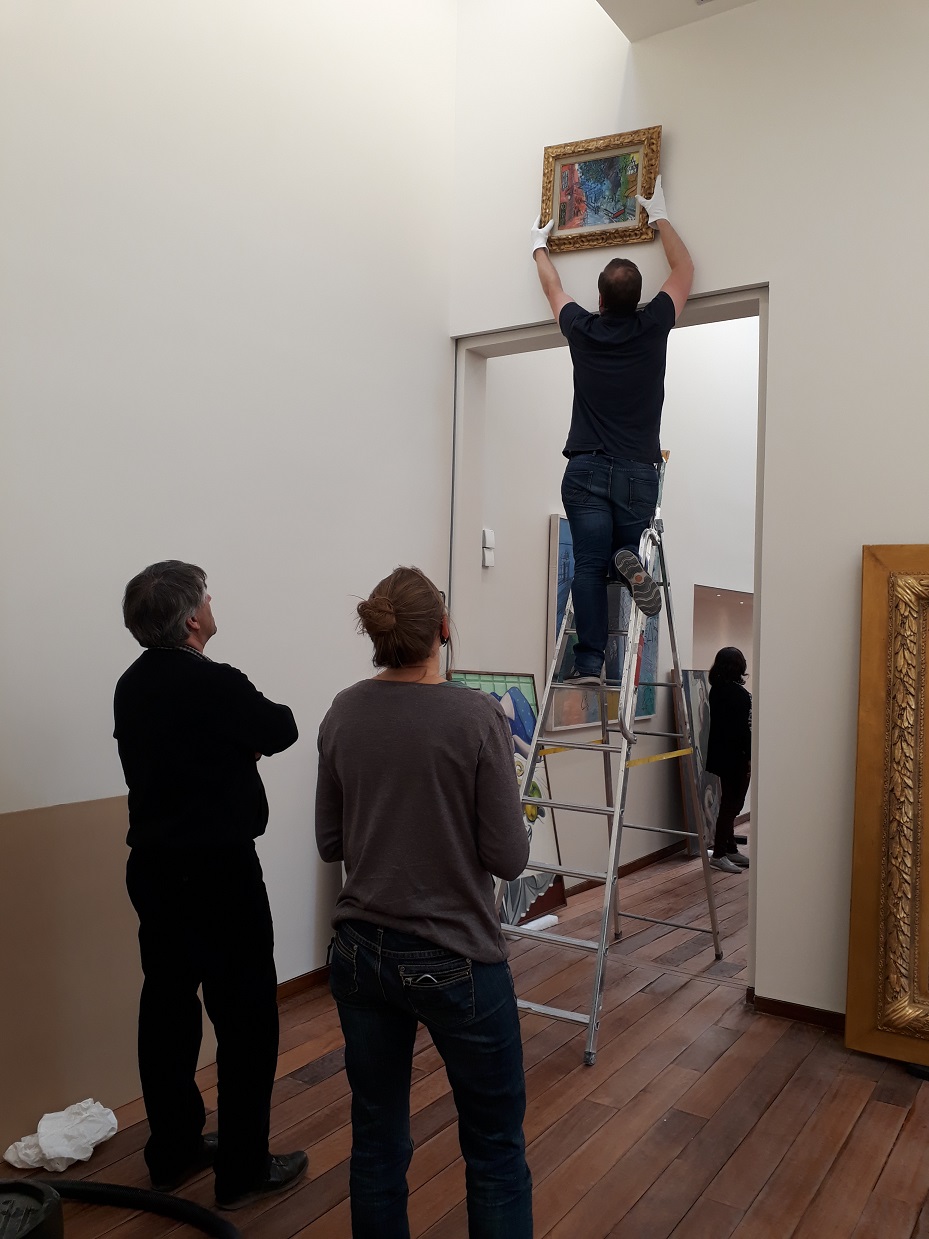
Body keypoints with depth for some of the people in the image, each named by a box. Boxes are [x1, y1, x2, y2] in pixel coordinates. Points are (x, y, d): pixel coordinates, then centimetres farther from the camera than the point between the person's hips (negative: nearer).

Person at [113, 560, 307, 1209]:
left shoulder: (132, 686, 5)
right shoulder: (217, 685, -20)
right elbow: (282, 731, -3)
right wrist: (248, 730, 16)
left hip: (153, 867, 8)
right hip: (218, 871, -8)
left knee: (168, 1006, 16)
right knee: (247, 1016, 4)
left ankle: (174, 1151, 31)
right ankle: (244, 1169, 14)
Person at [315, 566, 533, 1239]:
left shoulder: (344, 713, -3)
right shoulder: (478, 716, -17)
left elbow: (330, 842, 5)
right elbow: (509, 857, -14)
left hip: (363, 952, 5)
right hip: (456, 960, -4)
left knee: (377, 1139, 19)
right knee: (496, 1148, 14)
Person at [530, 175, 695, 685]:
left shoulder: (582, 329, 4)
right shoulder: (653, 326, 2)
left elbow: (552, 286, 25)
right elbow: (684, 269, 19)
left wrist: (539, 246, 43)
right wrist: (659, 216, 28)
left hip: (586, 470, 0)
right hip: (639, 471, 1)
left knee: (589, 566, -4)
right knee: (624, 547, 20)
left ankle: (589, 662, -13)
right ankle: (631, 563, -17)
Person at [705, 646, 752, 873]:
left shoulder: (717, 689, 9)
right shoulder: (737, 692, -18)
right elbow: (742, 728, -20)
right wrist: (749, 756, -14)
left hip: (721, 754, 9)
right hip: (734, 756, -9)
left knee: (730, 802, 16)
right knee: (731, 803, -3)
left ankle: (730, 849, 24)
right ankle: (719, 854, 0)